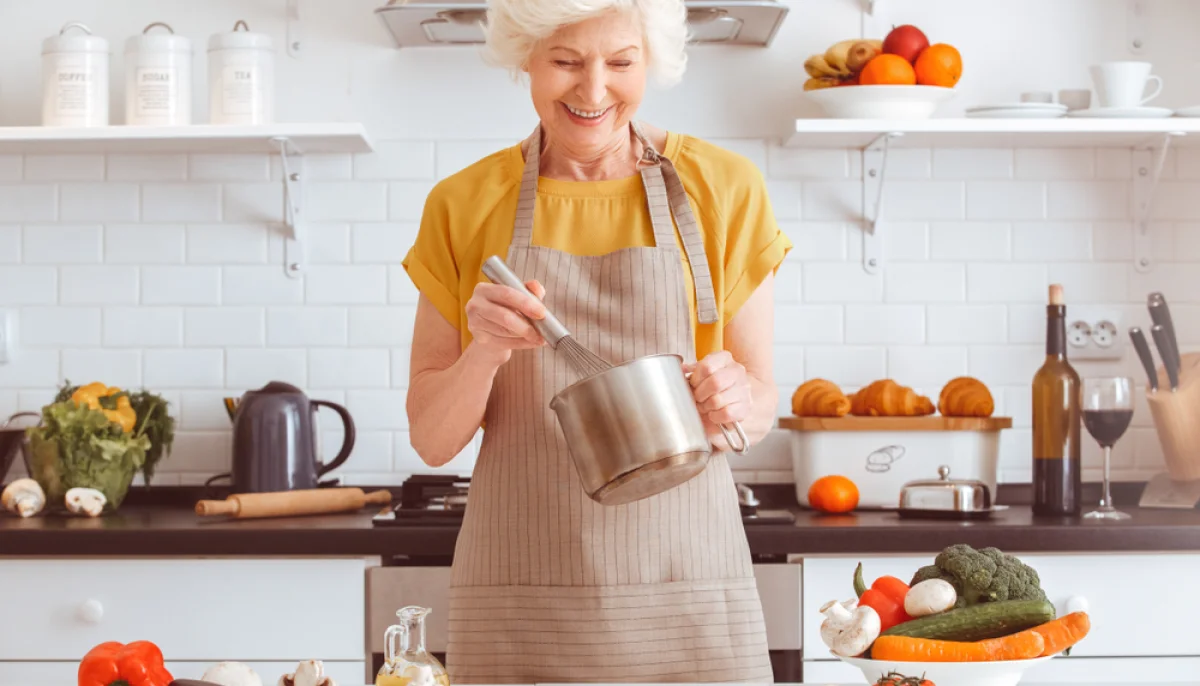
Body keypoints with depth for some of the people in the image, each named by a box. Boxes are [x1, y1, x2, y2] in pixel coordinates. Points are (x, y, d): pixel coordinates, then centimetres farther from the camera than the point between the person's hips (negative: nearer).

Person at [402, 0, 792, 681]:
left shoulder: (723, 187, 2)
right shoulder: (465, 205, 4)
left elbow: (761, 404, 7)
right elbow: (433, 440, 4)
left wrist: (732, 404, -15)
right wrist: (485, 351, -15)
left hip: (686, 586, 0)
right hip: (518, 598, 0)